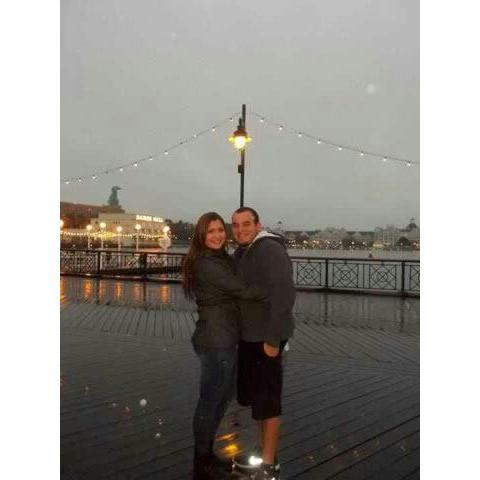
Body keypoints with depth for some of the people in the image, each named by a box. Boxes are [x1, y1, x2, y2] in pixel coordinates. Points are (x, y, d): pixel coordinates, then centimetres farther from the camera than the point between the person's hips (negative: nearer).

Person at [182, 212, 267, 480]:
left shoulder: (224, 259, 11)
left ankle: (207, 453, 37)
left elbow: (236, 290, 8)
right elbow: (241, 290, -22)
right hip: (215, 340, -9)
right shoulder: (205, 264, -18)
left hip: (226, 338, 10)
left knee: (226, 395, 20)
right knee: (211, 400, 5)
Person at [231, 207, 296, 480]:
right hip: (248, 336, 9)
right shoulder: (240, 253, 11)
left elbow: (284, 295, -24)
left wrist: (273, 339, -24)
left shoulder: (271, 250, -17)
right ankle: (265, 454, 34)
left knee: (267, 401, 1)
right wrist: (239, 332, 12)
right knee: (254, 397, 18)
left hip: (267, 337, -9)